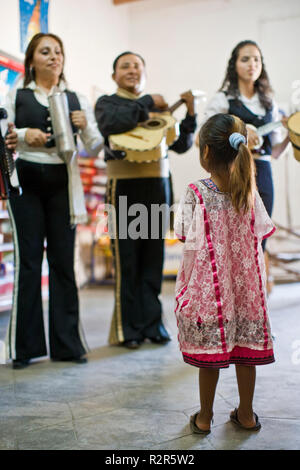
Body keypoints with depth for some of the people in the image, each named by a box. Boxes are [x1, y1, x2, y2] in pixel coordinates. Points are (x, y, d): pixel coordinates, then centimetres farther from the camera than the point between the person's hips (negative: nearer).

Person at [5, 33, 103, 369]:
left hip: (62, 182, 2)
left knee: (63, 261, 1)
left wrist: (86, 126, -8)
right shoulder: (16, 95, 10)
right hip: (26, 180, -1)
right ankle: (25, 345, 7)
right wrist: (24, 135, -14)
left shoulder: (77, 99, 14)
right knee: (29, 260, -3)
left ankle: (67, 343, 9)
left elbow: (95, 148, 11)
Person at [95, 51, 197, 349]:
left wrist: (190, 114, -2)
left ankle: (152, 323, 14)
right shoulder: (107, 102, 8)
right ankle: (128, 328, 7)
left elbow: (181, 145, 11)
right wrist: (148, 103, -9)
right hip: (125, 185, -3)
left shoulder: (160, 108, 19)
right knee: (127, 257, -3)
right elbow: (111, 123, -16)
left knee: (153, 256, 5)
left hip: (157, 184, 4)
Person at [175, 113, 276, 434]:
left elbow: (187, 240, -8)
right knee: (245, 350, 14)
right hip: (245, 286, 3)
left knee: (209, 355, 8)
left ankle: (204, 417, 23)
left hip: (208, 287, -3)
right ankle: (246, 414, 30)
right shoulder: (249, 193, -3)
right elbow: (257, 240, 3)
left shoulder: (196, 194, -13)